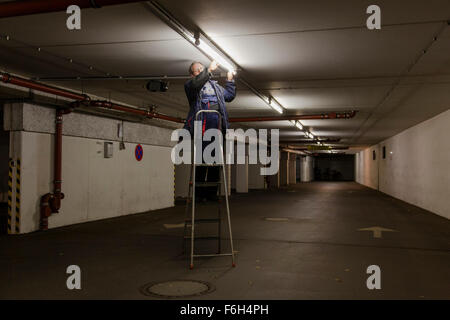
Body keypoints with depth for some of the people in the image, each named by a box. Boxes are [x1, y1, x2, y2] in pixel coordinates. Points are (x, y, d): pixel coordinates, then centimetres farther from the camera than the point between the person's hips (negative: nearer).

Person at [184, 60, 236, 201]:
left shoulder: (215, 85, 29)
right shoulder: (190, 85, 11)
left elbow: (230, 96, 33)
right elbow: (196, 84, -13)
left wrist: (230, 80, 23)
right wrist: (209, 70, -16)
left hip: (217, 129, 5)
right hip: (201, 128, -5)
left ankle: (211, 193, 7)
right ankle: (199, 193, -6)